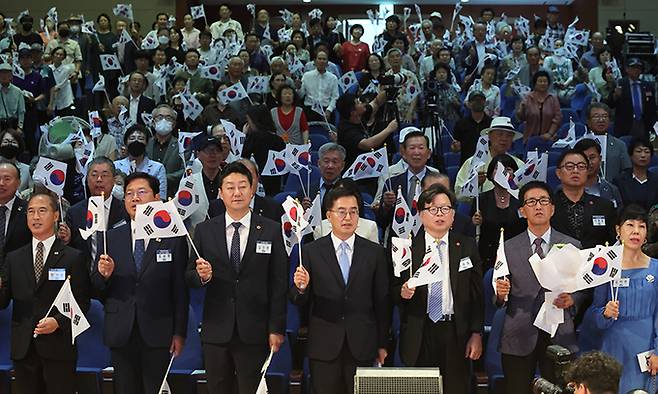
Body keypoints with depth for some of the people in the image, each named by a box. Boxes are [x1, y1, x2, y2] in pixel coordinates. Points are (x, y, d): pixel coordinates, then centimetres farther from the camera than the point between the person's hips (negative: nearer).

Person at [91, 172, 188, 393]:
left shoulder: (174, 238, -1)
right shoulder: (111, 238, 7)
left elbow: (180, 289, -1)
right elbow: (97, 290, 8)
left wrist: (180, 333, -3)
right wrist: (104, 274, -14)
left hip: (157, 333, -2)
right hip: (121, 334, 3)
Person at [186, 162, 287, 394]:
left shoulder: (271, 231, 1)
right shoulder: (204, 231, 6)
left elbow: (278, 284, 0)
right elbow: (189, 278, 7)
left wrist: (277, 329, -4)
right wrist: (201, 275, -16)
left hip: (254, 332, -1)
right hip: (216, 331, 2)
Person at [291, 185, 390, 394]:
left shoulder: (375, 253, 4)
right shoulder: (311, 251, 1)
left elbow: (382, 301, 6)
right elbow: (299, 302, 1)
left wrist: (382, 345, 7)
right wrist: (301, 288, -21)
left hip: (362, 347, 1)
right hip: (324, 346, 0)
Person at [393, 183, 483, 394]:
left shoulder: (467, 247, 6)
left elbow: (477, 294, 5)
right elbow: (393, 292, 7)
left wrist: (477, 334, 0)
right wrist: (403, 292, -16)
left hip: (456, 334, 1)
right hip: (418, 336, 0)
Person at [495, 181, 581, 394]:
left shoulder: (572, 246, 7)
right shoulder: (508, 248, 5)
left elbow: (583, 289, 9)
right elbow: (500, 300, 6)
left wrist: (571, 300, -11)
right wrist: (501, 294, -16)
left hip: (559, 337, 0)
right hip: (518, 338, 0)